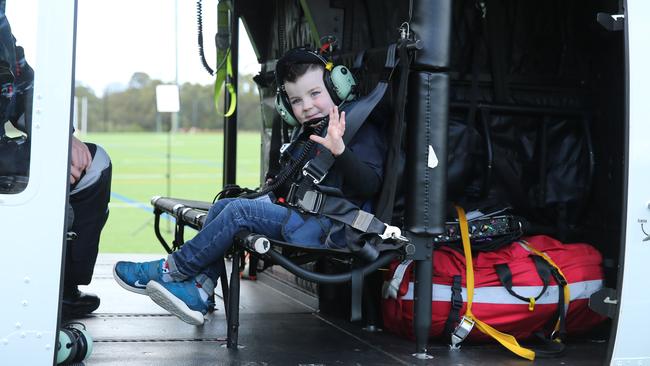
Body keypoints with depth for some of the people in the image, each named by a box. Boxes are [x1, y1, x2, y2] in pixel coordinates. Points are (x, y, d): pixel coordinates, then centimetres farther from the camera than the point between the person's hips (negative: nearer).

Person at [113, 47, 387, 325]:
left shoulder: (363, 131, -7)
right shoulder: (308, 135, 21)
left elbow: (370, 185, -21)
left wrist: (340, 150, -35)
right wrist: (277, 188, 10)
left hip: (327, 228, -10)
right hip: (301, 214, 10)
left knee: (239, 211, -18)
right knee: (223, 206, 2)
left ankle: (172, 270, -4)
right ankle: (199, 292, -11)